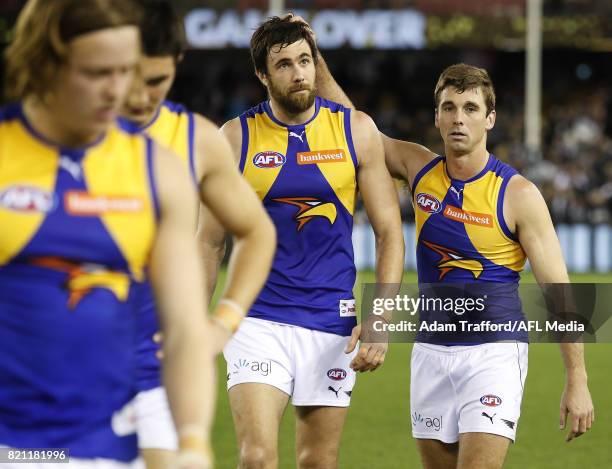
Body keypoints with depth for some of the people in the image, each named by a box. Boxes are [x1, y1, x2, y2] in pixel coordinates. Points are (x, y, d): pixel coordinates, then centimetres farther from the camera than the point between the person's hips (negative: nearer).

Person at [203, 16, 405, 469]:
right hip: (259, 320, -1)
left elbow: (389, 232, 3)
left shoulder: (357, 130, 1)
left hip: (332, 322, 1)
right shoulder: (237, 138, -1)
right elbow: (209, 240, 7)